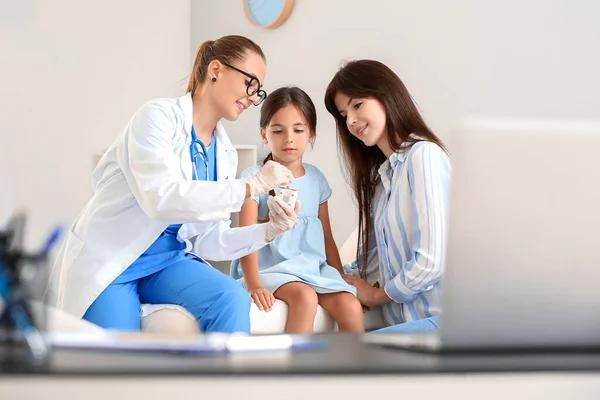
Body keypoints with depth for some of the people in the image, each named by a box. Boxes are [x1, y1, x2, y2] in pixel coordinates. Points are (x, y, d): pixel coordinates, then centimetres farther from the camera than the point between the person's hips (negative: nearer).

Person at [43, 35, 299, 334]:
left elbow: (207, 239, 7)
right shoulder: (159, 116, -12)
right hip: (108, 258, -5)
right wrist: (252, 186, -25)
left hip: (168, 260, 6)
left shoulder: (225, 154, 8)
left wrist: (268, 231, -10)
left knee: (232, 299, -24)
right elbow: (162, 197, -28)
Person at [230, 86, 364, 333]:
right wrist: (253, 284, -24)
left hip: (315, 267, 5)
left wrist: (343, 280, 13)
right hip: (273, 269, -4)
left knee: (350, 306, -20)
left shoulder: (315, 179, 13)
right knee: (305, 297, -33)